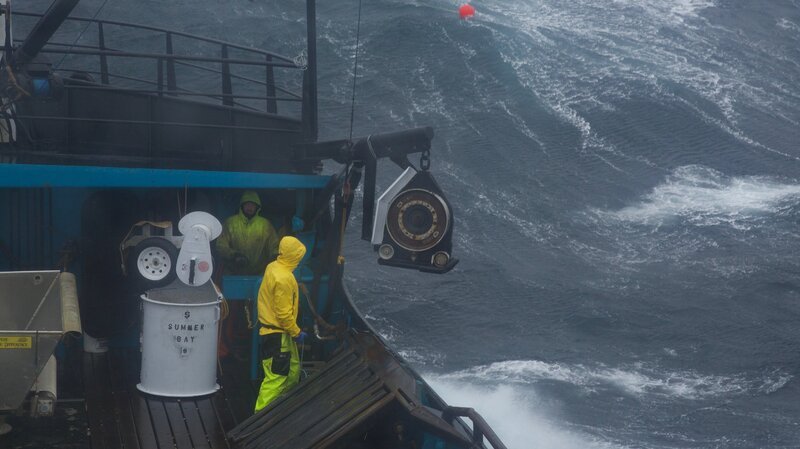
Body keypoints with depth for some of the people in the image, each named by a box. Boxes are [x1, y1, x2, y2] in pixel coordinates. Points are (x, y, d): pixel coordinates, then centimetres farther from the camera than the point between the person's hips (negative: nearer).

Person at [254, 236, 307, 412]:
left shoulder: (272, 268, 5)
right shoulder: (284, 278, -24)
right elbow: (284, 314, -23)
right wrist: (297, 333, -13)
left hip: (271, 330, 10)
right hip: (278, 336, -10)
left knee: (293, 370, 21)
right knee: (276, 378, -7)